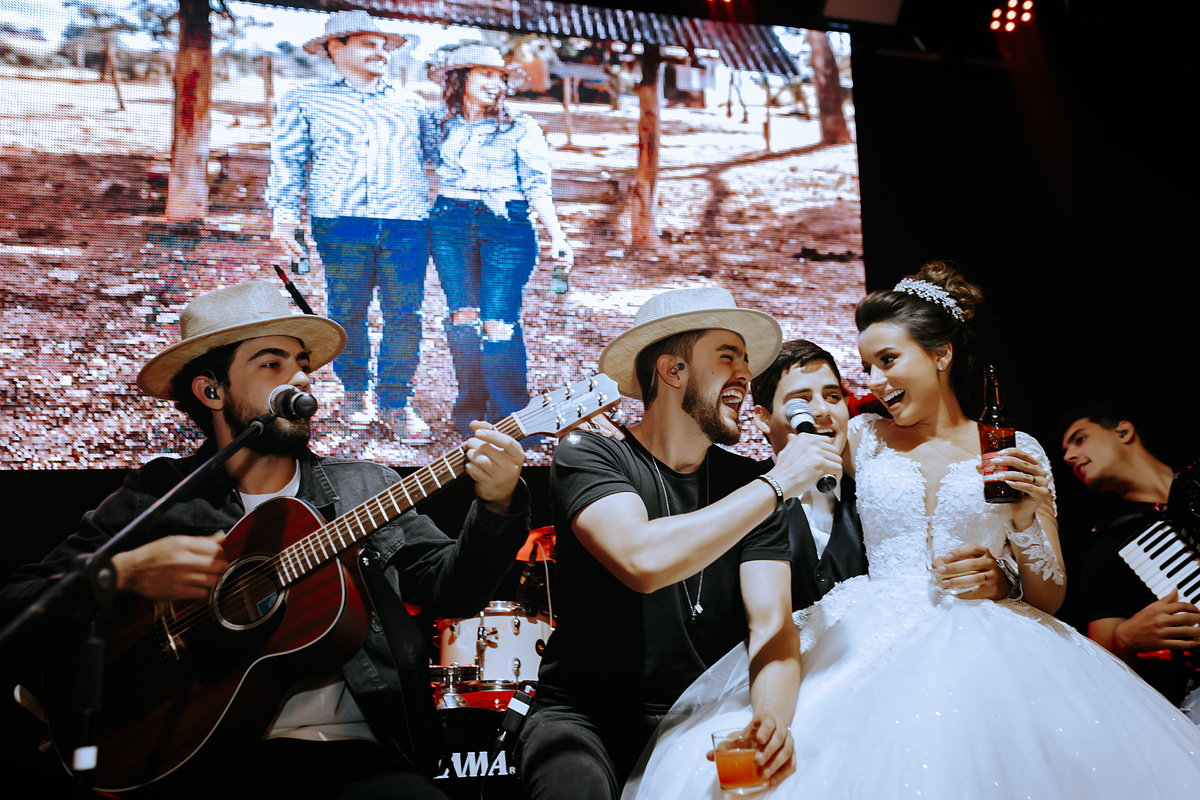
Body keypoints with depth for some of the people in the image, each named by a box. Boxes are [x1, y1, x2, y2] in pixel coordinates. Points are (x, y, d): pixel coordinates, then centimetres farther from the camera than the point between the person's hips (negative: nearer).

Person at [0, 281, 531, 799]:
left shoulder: (366, 490, 13)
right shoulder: (150, 498, 8)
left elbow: (451, 589, 6)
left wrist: (496, 506, -11)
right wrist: (124, 574, -12)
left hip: (356, 754, 2)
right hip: (205, 757, -2)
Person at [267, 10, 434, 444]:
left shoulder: (409, 103, 23)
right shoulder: (303, 99, 15)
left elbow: (437, 153, 28)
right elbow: (287, 160, 8)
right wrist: (283, 213, -4)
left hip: (406, 221, 2)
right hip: (339, 221, -1)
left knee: (405, 314, -5)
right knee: (347, 312, 0)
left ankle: (396, 402, 5)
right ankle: (354, 391, 19)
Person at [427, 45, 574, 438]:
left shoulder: (521, 127, 3)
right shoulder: (444, 127, 12)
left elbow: (537, 186, 1)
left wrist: (557, 236, -7)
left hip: (507, 226, -3)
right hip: (450, 224, 3)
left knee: (498, 323, -11)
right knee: (463, 317, 1)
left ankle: (511, 416, -2)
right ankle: (471, 410, 11)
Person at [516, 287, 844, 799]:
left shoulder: (747, 484, 2)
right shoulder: (587, 457, -10)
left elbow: (770, 621, -6)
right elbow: (643, 561, -29)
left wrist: (772, 717, -28)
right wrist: (778, 482, -22)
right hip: (585, 714, -4)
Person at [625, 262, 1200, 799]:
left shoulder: (1015, 451, 9)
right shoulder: (861, 438, 11)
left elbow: (1050, 598, 10)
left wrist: (1026, 521, -7)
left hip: (984, 643, 0)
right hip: (870, 637, 1)